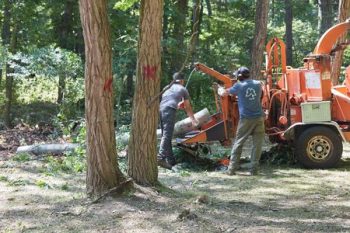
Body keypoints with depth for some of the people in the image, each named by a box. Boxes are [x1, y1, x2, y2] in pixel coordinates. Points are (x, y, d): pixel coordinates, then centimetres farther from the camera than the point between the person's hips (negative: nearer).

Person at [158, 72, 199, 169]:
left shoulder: (167, 88, 31)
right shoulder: (183, 89, 21)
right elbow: (188, 107, 30)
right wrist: (193, 119, 45)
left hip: (160, 109, 5)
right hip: (170, 110, -5)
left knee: (166, 135, 10)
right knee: (167, 135, -15)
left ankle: (171, 161, 9)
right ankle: (161, 157, -32)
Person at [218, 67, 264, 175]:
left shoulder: (239, 86, -1)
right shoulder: (258, 84, 9)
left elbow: (224, 93, 12)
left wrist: (220, 90, 36)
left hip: (246, 118, -2)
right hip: (259, 117, 2)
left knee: (238, 143, 7)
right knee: (257, 144, 5)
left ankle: (232, 169, 6)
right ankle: (253, 169, 2)